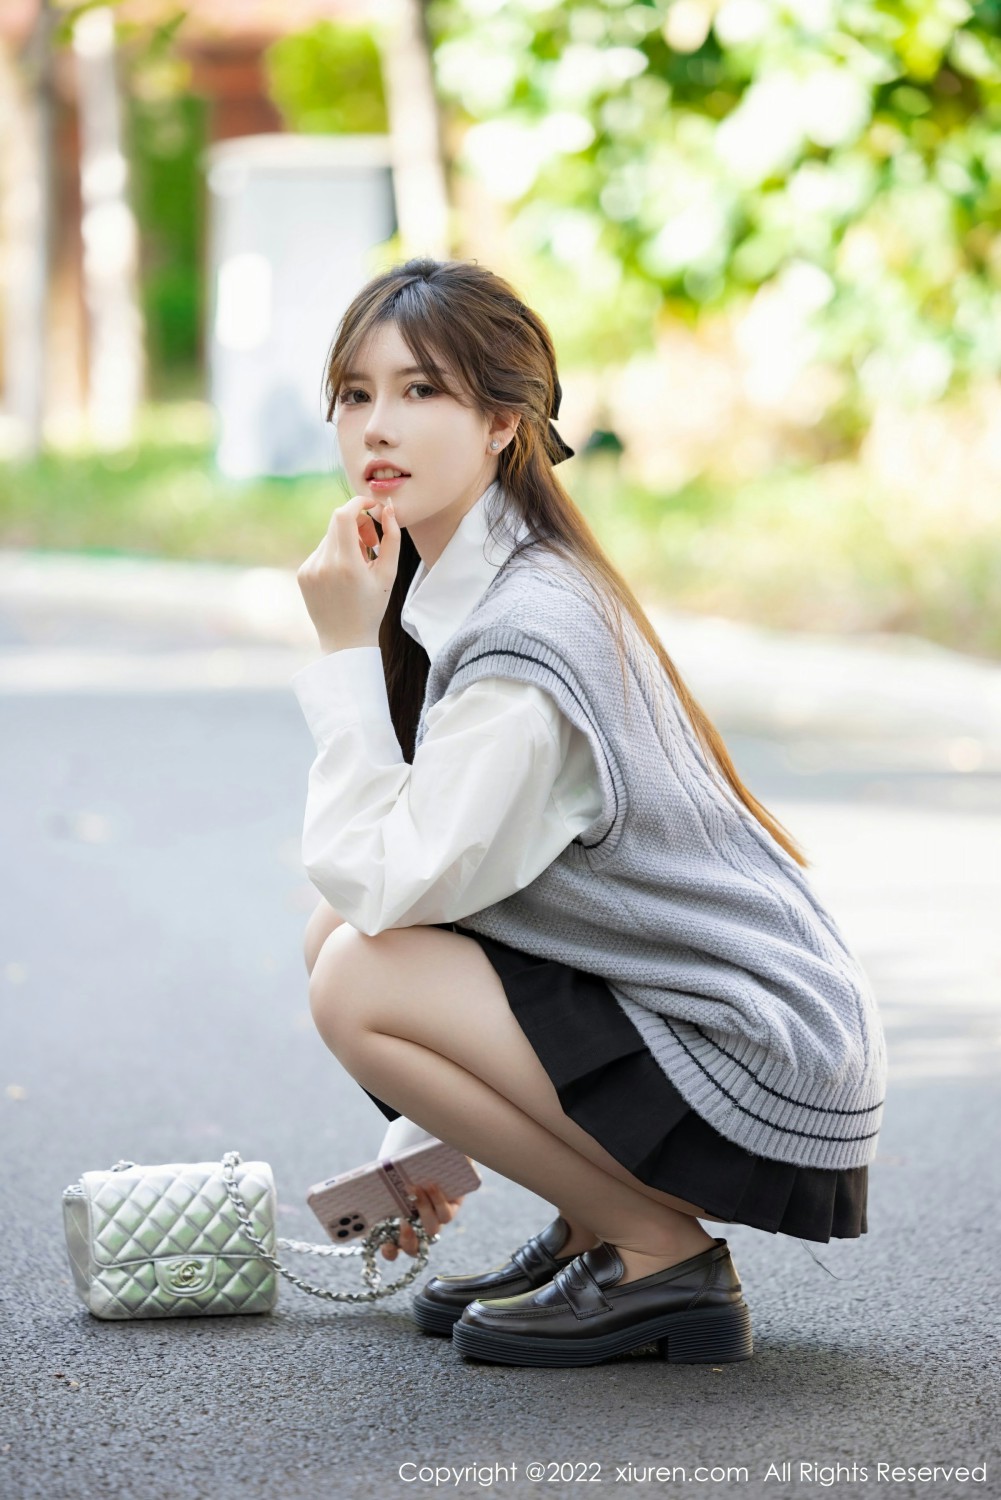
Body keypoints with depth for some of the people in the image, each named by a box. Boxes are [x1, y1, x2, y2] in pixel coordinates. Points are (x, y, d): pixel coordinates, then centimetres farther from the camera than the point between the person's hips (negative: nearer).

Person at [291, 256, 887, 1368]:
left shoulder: (527, 635, -22)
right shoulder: (455, 589, 8)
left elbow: (386, 883, -25)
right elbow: (435, 887, 16)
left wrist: (345, 648, -18)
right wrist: (435, 1137, 18)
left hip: (765, 1081, -9)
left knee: (358, 981, -17)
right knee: (339, 933, 6)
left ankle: (664, 1255, -4)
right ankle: (603, 1222, 12)